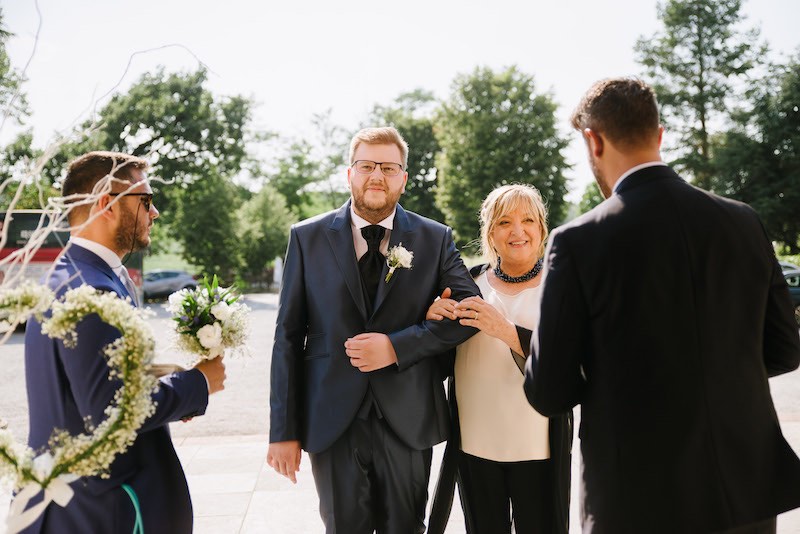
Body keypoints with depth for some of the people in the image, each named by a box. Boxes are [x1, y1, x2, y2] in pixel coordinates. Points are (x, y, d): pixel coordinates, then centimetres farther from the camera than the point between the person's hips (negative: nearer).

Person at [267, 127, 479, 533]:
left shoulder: (435, 239, 3)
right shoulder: (307, 238, 2)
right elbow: (288, 336, 1)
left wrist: (397, 346, -16)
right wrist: (283, 430, -2)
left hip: (408, 423, 1)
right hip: (332, 423, 0)